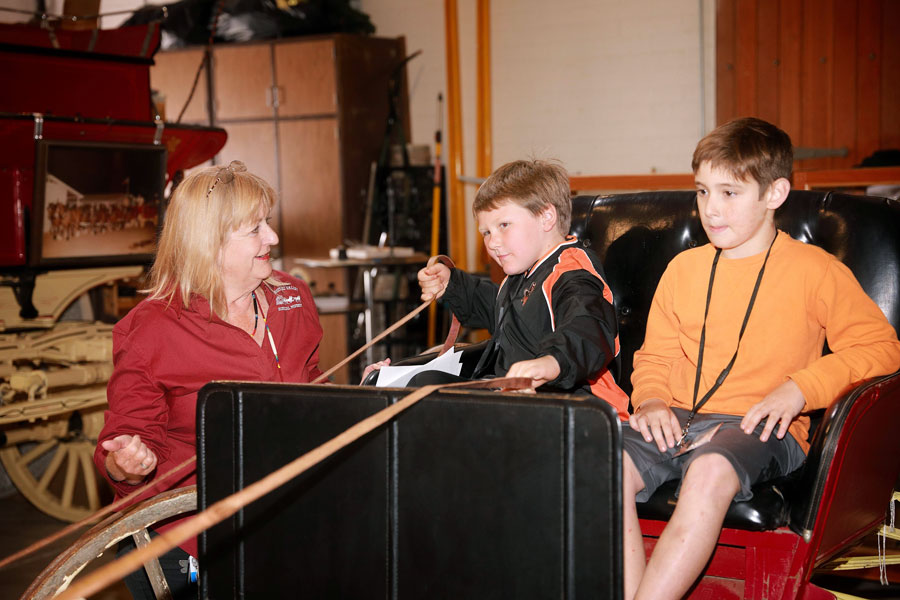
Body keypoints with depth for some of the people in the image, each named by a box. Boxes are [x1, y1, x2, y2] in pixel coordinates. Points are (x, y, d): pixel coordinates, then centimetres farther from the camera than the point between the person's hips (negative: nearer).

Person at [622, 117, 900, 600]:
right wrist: (651, 400, 1)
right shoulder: (684, 268, 17)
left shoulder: (816, 270, 3)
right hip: (678, 422, 4)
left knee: (710, 471, -39)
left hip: (761, 428, -4)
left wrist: (801, 387, -14)